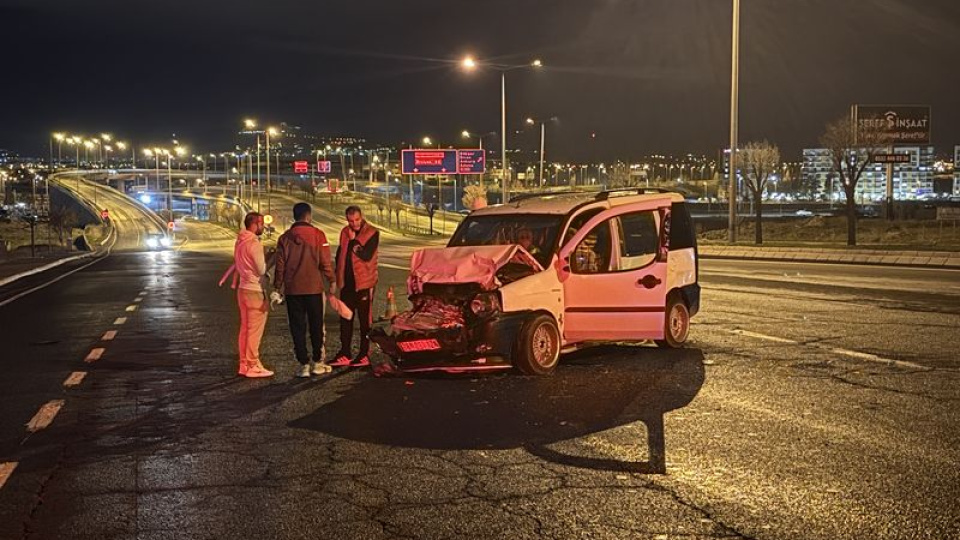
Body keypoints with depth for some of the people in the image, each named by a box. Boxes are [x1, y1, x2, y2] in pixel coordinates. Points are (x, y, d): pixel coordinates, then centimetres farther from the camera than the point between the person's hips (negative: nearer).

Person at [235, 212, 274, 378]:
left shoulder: (239, 242, 10)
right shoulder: (254, 244, -18)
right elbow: (262, 270, -17)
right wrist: (269, 258, -1)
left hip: (243, 288, 9)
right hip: (255, 291, -9)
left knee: (245, 328, 14)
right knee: (255, 330, -4)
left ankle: (244, 364, 20)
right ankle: (253, 366, -1)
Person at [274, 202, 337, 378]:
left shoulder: (285, 238, 1)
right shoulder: (318, 235, -6)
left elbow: (280, 264, 3)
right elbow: (326, 261, -6)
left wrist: (278, 285, 13)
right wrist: (332, 280, 6)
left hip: (292, 290, 2)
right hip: (313, 288, -1)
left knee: (297, 328, 6)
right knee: (316, 326, 10)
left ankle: (304, 364, 5)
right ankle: (317, 362, 14)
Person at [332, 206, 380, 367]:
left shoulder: (372, 233, -9)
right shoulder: (345, 232, 10)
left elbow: (367, 255, -20)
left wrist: (353, 241, -15)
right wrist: (338, 273, 11)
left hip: (364, 282, -6)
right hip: (346, 282, 6)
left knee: (365, 319, 2)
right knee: (345, 319, 10)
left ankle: (364, 355, 8)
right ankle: (344, 354, 17)